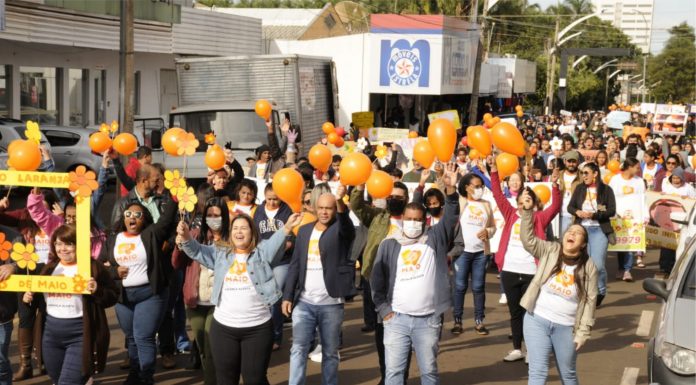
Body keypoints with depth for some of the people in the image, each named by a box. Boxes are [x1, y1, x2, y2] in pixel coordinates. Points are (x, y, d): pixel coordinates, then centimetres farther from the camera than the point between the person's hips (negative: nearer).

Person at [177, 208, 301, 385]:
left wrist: (287, 228, -37)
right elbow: (197, 251, 2)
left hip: (258, 328, -3)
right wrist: (185, 237, -20)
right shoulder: (220, 253, 11)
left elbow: (276, 243, -16)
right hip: (223, 328, 3)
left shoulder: (262, 252, 1)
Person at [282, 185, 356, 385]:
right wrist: (287, 296, 3)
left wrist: (341, 201, -48)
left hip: (331, 304, -2)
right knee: (298, 349, -1)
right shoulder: (304, 230, 8)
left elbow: (346, 223, -28)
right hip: (304, 302, 2)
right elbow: (295, 265, 9)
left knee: (330, 352, 7)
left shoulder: (341, 230, -2)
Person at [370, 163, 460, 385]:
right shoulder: (389, 244, 4)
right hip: (396, 319, 0)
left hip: (428, 320, 0)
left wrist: (451, 190, -26)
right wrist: (384, 310, -1)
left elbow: (450, 218, -11)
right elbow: (378, 280, 6)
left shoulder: (435, 239, 4)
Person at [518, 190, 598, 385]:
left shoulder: (589, 266, -2)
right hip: (537, 321, 0)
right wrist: (528, 210, -27)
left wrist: (583, 331, -5)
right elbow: (528, 238, -14)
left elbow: (590, 301, -1)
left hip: (566, 327, 1)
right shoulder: (550, 251, -1)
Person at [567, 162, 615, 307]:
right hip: (581, 229, 3)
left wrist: (594, 215, -17)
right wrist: (577, 212, -12)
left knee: (598, 264, -10)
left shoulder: (606, 190, 0)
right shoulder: (579, 188, 10)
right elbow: (570, 207, 9)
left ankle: (601, 292, 13)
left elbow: (612, 211, -5)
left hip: (599, 230, -3)